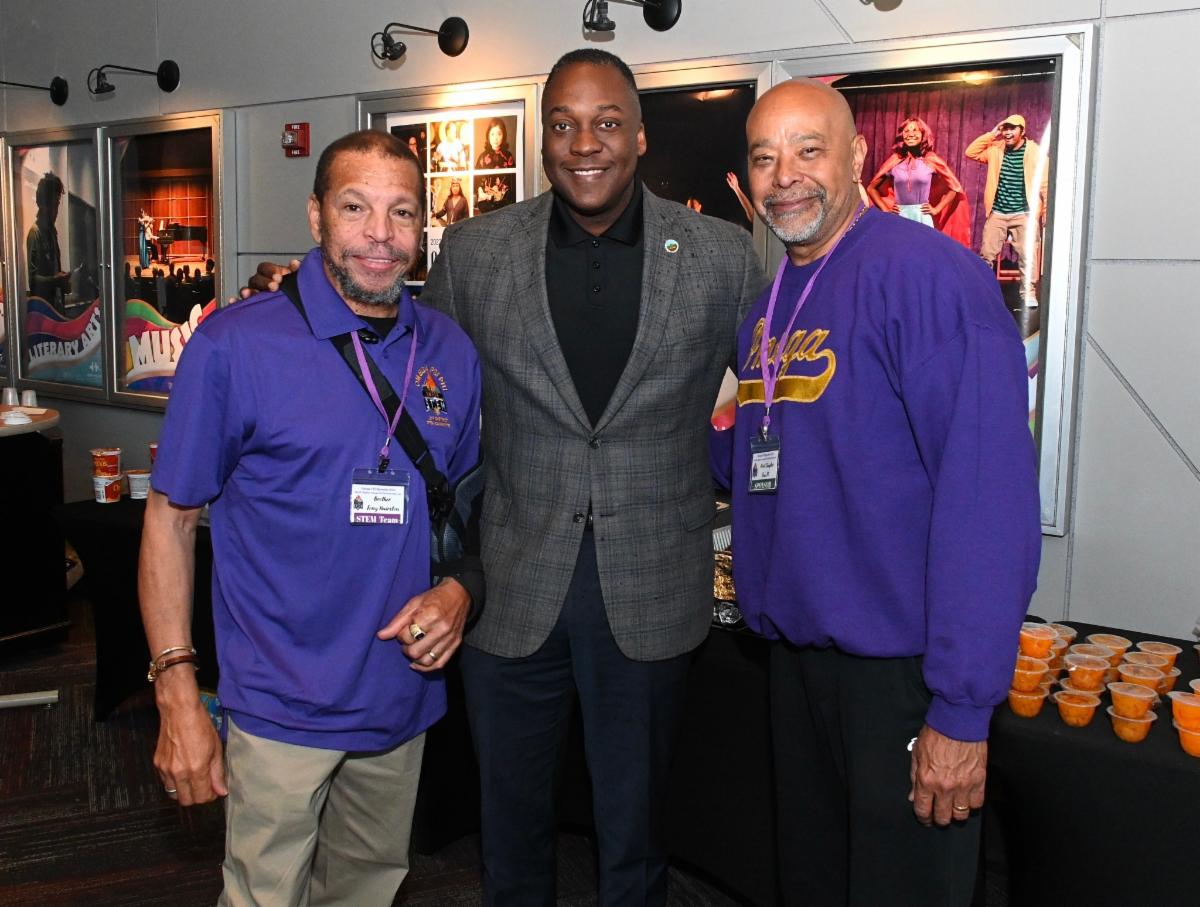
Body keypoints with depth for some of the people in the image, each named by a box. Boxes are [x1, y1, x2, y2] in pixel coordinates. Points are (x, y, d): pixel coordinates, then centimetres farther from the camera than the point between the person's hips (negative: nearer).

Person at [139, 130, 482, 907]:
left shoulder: (452, 351, 1)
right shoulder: (234, 346, -12)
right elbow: (171, 517, -7)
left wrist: (460, 589, -8)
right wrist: (178, 696, -11)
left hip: (403, 693, 5)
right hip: (284, 705, -4)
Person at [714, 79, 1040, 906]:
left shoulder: (927, 277, -18)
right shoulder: (771, 302, 8)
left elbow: (987, 500, -23)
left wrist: (961, 710, -24)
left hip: (900, 664, -7)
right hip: (797, 648, 8)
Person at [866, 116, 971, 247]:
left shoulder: (931, 160, 2)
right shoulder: (895, 161, 4)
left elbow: (955, 188, 9)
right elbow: (871, 188, 13)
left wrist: (936, 209, 2)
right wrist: (885, 209, 4)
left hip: (923, 219, -1)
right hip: (899, 219, 1)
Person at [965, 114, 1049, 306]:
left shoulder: (1036, 153, -4)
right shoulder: (996, 150, 6)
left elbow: (1045, 185, -3)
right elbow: (971, 152, 2)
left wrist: (1047, 212, -8)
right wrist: (991, 135, -3)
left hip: (1024, 214, -3)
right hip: (997, 213, 3)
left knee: (1027, 256, -2)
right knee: (987, 254, 3)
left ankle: (1028, 294, 7)